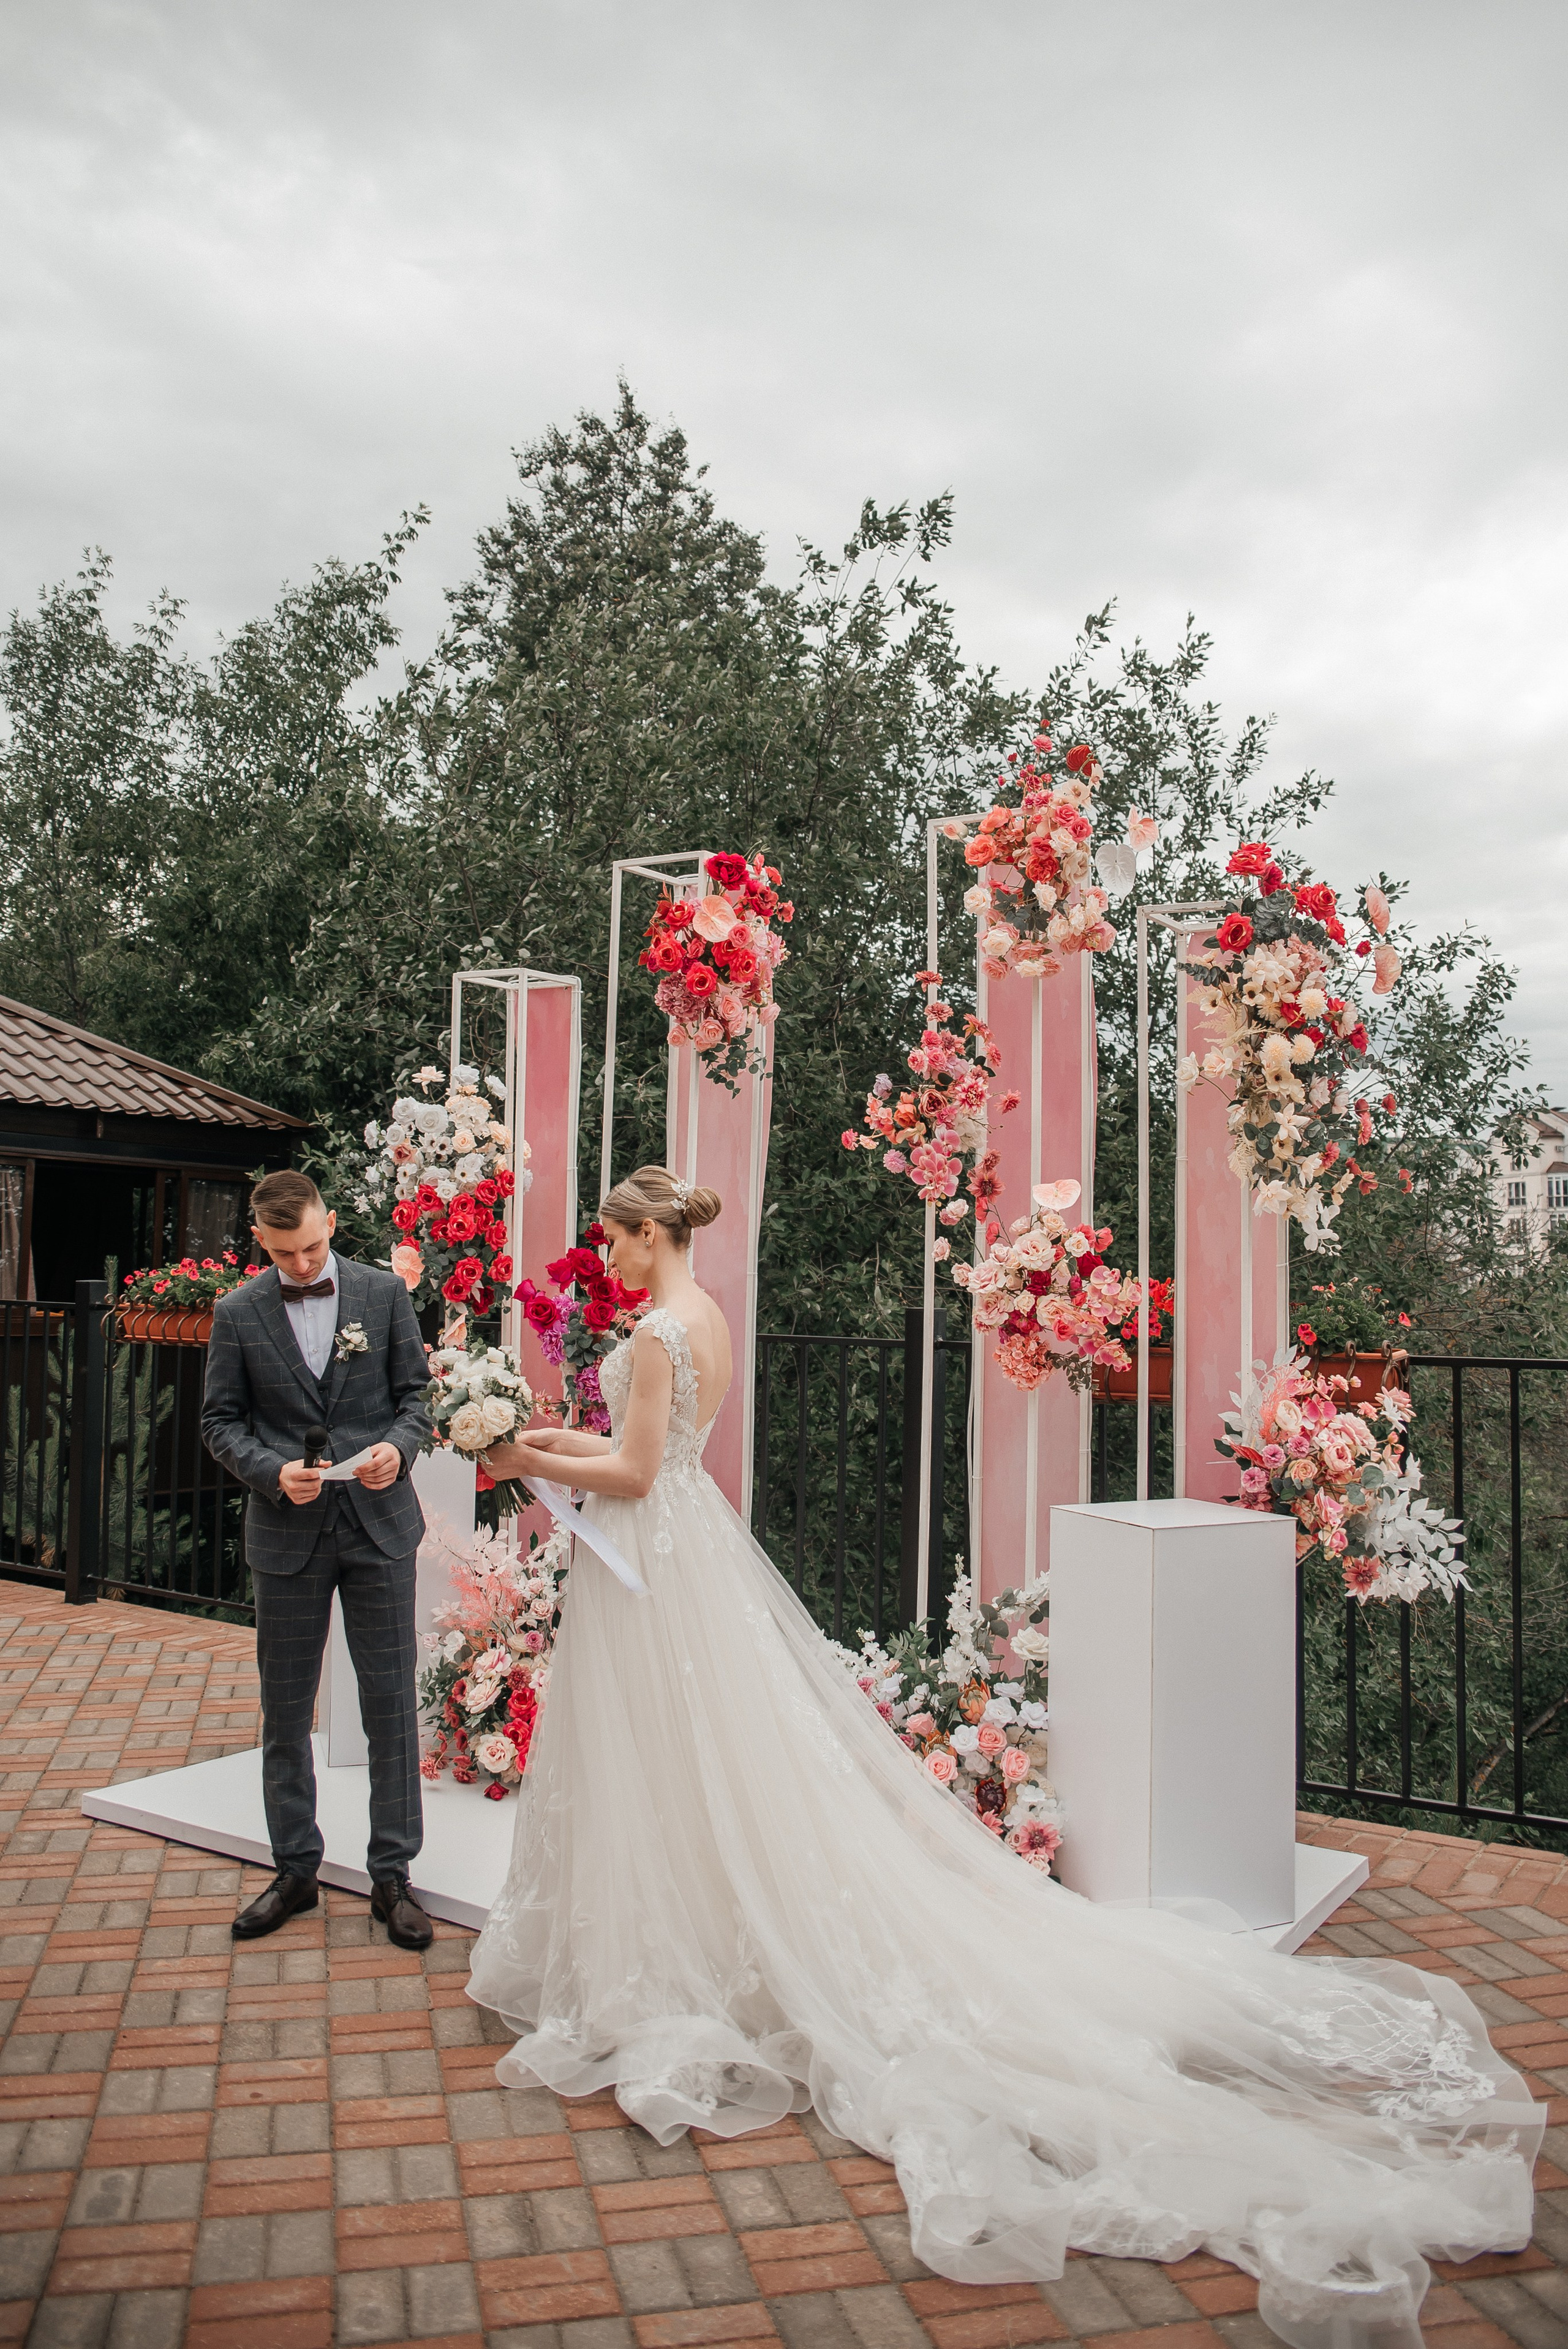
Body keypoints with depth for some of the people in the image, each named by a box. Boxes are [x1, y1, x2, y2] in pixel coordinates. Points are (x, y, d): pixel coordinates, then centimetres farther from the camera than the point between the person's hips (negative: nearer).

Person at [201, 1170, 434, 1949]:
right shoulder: (237, 1312, 0)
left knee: (391, 1703, 4)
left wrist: (400, 1446, -16)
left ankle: (391, 1875, 17)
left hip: (378, 1523, 0)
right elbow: (220, 1420, 2)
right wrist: (274, 1472, -15)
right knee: (285, 1710, 10)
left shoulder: (384, 1292, 0)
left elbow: (416, 1389, 4)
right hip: (286, 1533, 1)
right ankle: (295, 1870, 27)